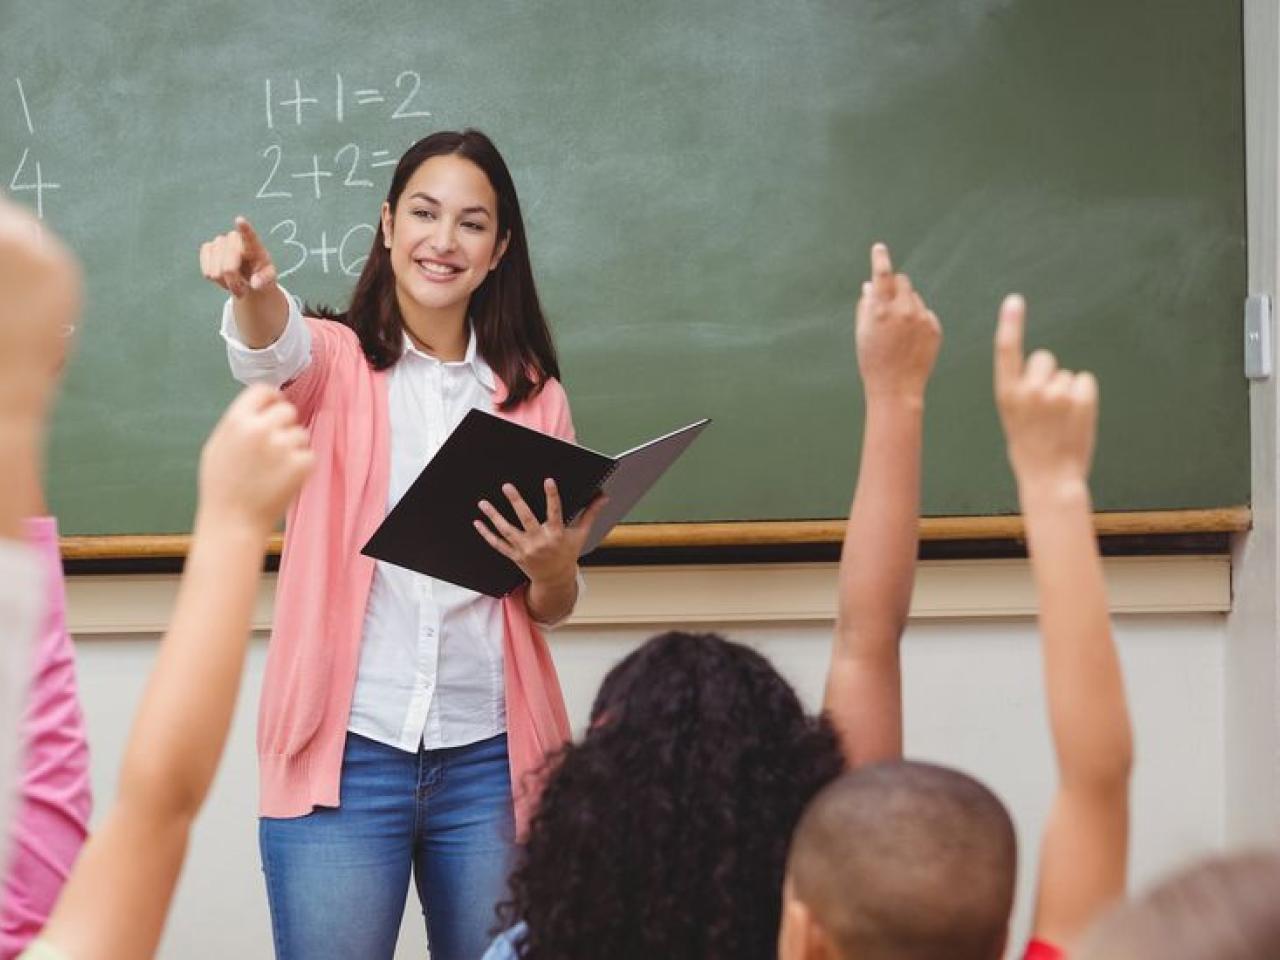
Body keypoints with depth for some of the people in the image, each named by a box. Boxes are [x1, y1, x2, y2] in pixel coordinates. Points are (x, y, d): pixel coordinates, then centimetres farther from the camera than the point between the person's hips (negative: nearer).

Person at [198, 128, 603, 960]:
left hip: (490, 758, 2)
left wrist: (554, 569, -10)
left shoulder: (533, 394, 11)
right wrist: (255, 289, -45)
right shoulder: (335, 362, 4)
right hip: (345, 753, -2)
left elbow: (553, 609, 14)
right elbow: (274, 352, -22)